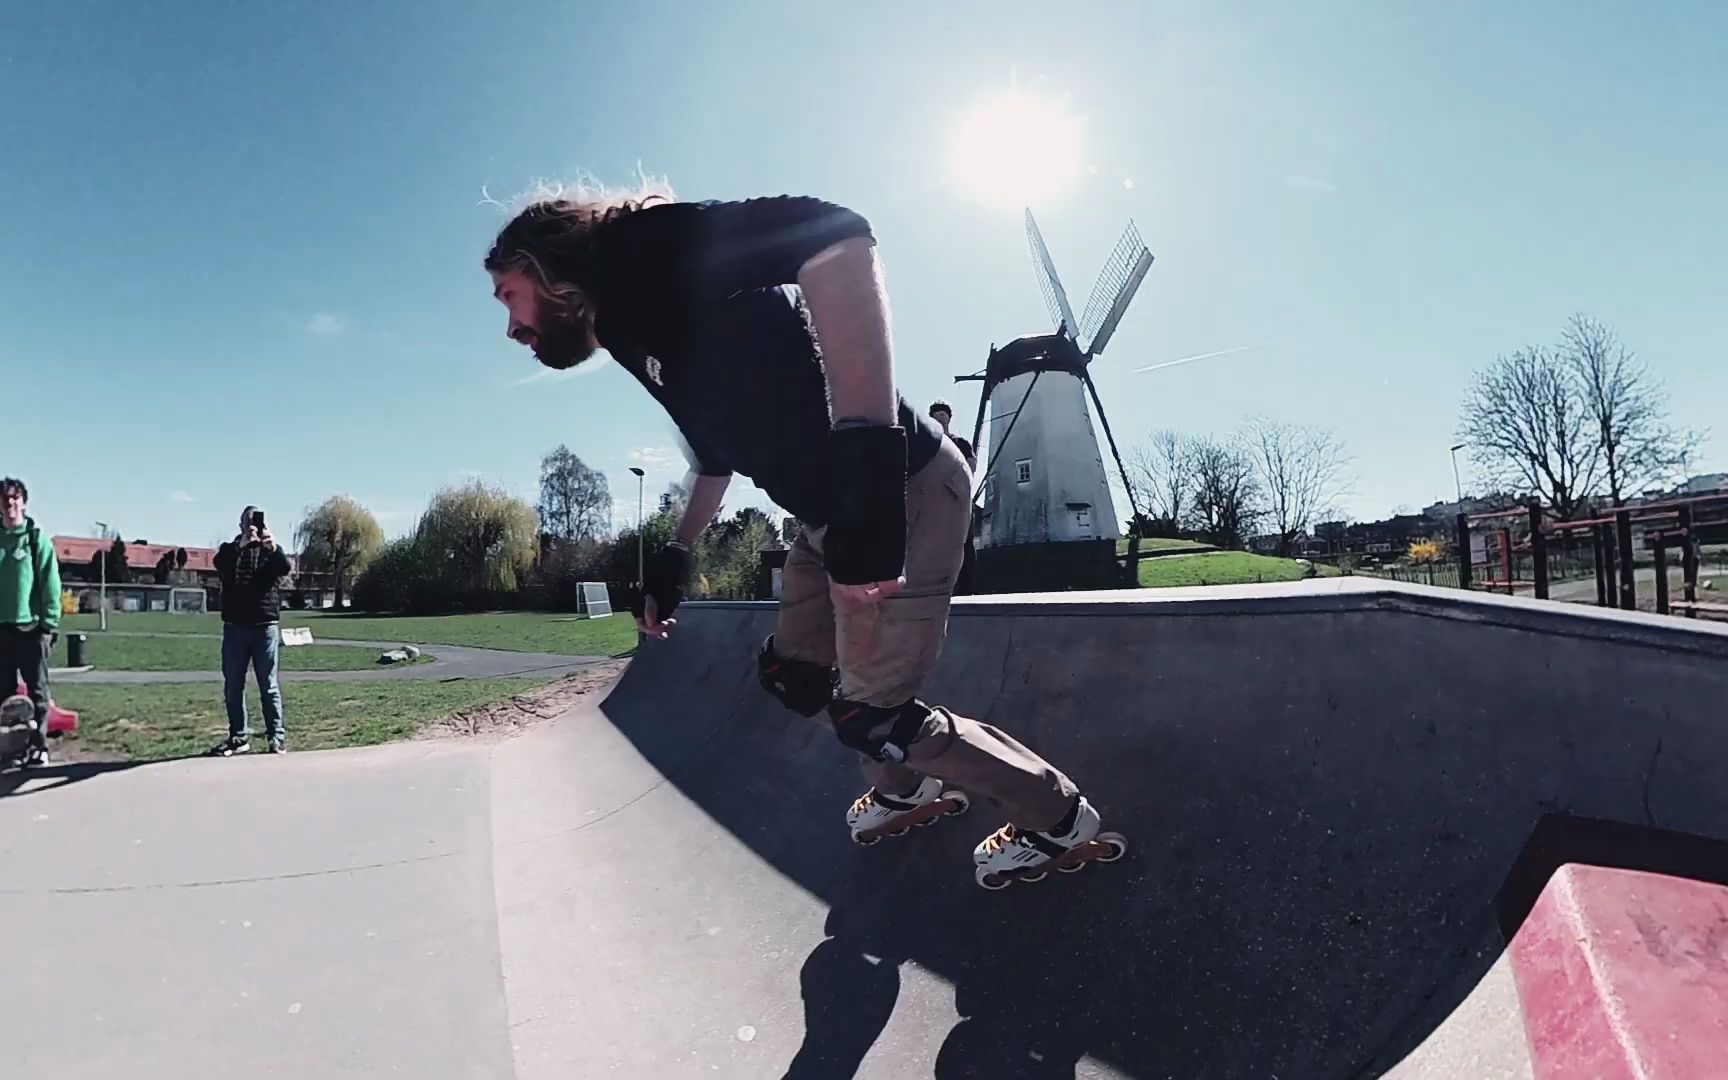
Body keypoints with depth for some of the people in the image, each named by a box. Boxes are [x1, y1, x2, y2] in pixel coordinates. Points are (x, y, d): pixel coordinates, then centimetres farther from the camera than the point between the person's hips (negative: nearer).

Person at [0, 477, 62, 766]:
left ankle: (39, 747, 8)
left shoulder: (38, 540, -2)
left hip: (31, 627, -3)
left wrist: (49, 624, -11)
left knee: (37, 692, 2)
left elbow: (50, 585, -5)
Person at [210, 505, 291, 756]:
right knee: (233, 686, 5)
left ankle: (277, 736, 3)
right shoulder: (230, 549, 9)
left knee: (269, 686, 1)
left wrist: (273, 547, -33)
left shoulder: (271, 551, 7)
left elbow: (285, 568, -14)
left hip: (265, 626, -2)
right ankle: (239, 736, 13)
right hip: (235, 627, 2)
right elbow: (219, 564, -13)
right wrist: (241, 545, -30)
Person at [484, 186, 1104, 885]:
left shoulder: (647, 249, -15)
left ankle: (1058, 818, 18)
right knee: (792, 676, 18)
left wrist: (867, 462, -41)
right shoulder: (635, 330, 14)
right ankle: (906, 786, 41)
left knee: (870, 715, -3)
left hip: (901, 492, -9)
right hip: (829, 517, 9)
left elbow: (834, 237, -33)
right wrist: (674, 558, 31)